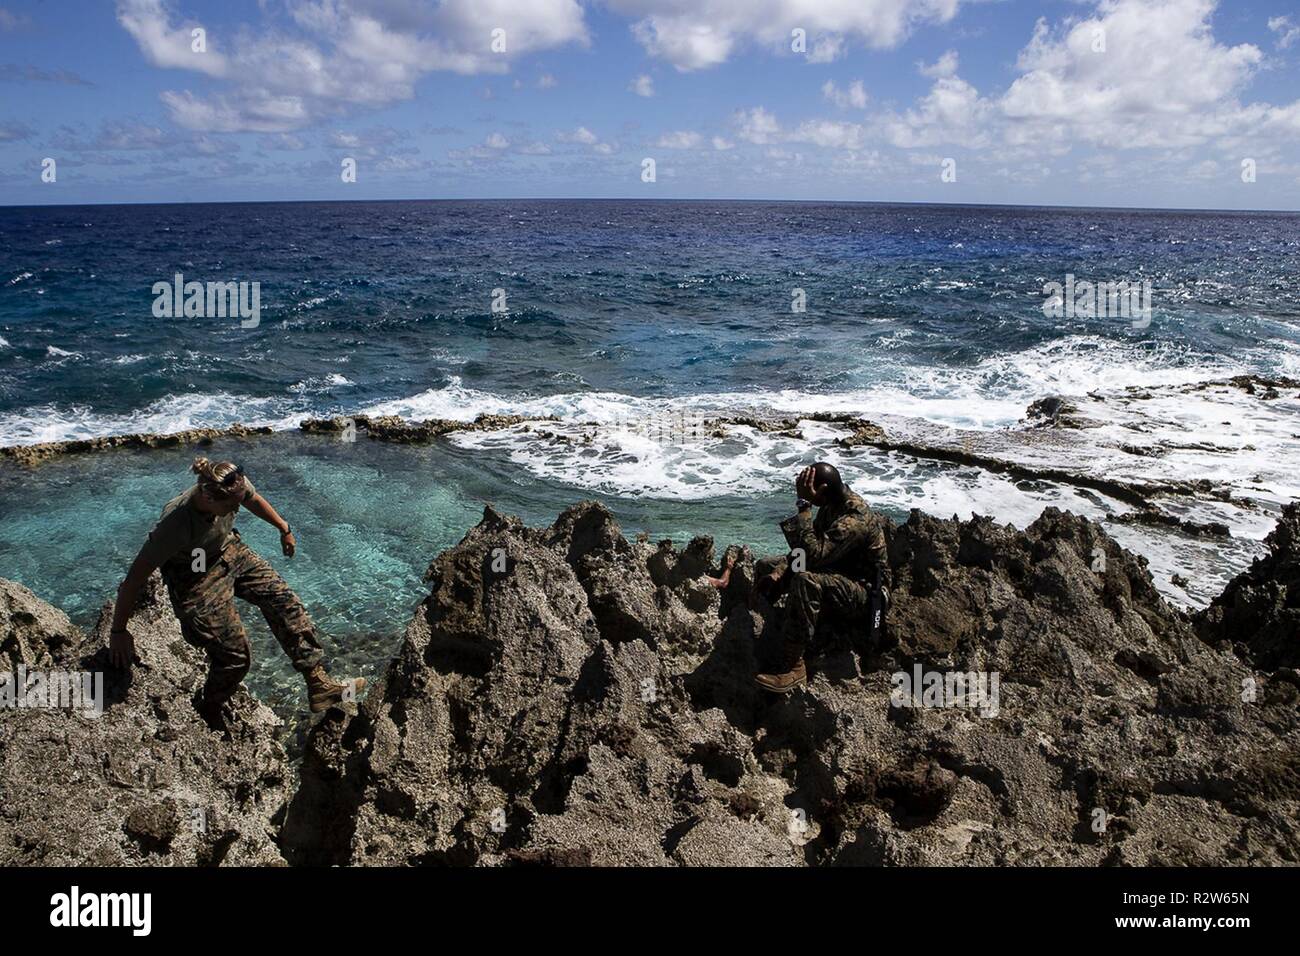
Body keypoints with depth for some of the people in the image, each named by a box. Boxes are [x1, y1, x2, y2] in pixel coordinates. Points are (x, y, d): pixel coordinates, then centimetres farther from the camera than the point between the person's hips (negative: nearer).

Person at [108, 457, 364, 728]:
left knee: (282, 599, -8)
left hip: (228, 550, 6)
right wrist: (118, 632, -19)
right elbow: (135, 578, -27)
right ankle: (211, 716, 20)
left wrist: (284, 529, 20)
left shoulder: (235, 485, -23)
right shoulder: (176, 524, -38)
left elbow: (254, 500, 5)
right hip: (193, 578, -6)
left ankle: (319, 685, -4)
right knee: (234, 655, -10)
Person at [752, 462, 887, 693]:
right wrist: (778, 572, -9)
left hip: (861, 593, -10)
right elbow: (809, 547, 7)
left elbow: (813, 554, -38)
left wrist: (804, 505, -35)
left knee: (805, 581, -39)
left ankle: (792, 668, -33)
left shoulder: (855, 518, -29)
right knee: (766, 567, 9)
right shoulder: (831, 506, 0)